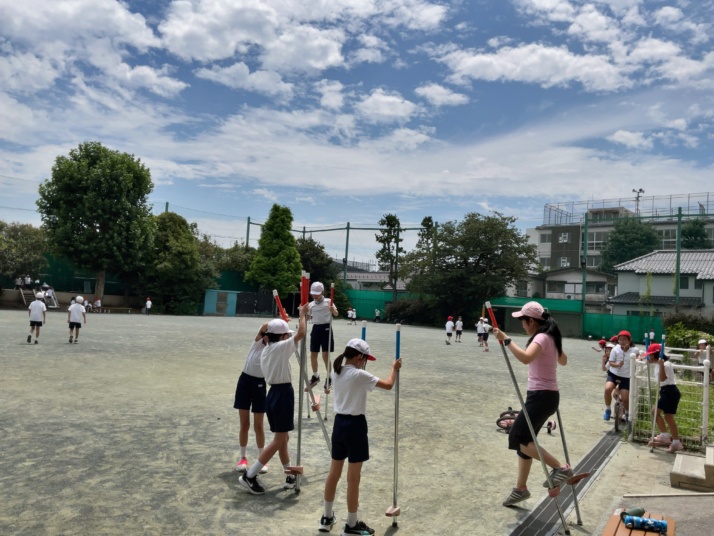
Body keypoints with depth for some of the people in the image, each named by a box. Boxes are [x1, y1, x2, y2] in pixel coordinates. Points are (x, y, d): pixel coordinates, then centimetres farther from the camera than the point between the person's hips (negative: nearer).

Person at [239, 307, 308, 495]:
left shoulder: (266, 351, 9)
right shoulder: (281, 347, -14)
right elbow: (301, 333, -18)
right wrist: (302, 313, -5)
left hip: (274, 394, 9)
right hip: (283, 395, -9)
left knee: (283, 438, 16)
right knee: (279, 440, -1)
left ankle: (290, 477, 25)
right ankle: (249, 476, 0)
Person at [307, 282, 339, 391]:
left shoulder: (328, 301, -4)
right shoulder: (311, 304, 6)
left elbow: (336, 314, -6)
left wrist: (333, 310, -28)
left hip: (326, 328, -4)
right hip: (316, 329, 4)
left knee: (325, 355, -4)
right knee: (313, 355, 8)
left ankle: (329, 378, 12)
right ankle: (315, 376, 27)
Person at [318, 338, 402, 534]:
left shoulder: (336, 372, 2)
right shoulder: (359, 375, -18)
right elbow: (388, 385, -13)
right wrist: (394, 368, 3)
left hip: (339, 423, 8)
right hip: (355, 425, -8)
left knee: (334, 472, 19)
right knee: (353, 478, 5)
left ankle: (326, 518, 31)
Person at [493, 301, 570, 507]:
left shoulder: (541, 337, -17)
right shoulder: (550, 337, 13)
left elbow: (526, 358, -38)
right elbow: (563, 361, 30)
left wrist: (506, 340, -34)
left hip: (541, 396, -10)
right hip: (547, 395, 10)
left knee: (518, 438, -9)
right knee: (524, 439, 13)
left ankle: (560, 468, -4)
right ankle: (520, 488, 23)